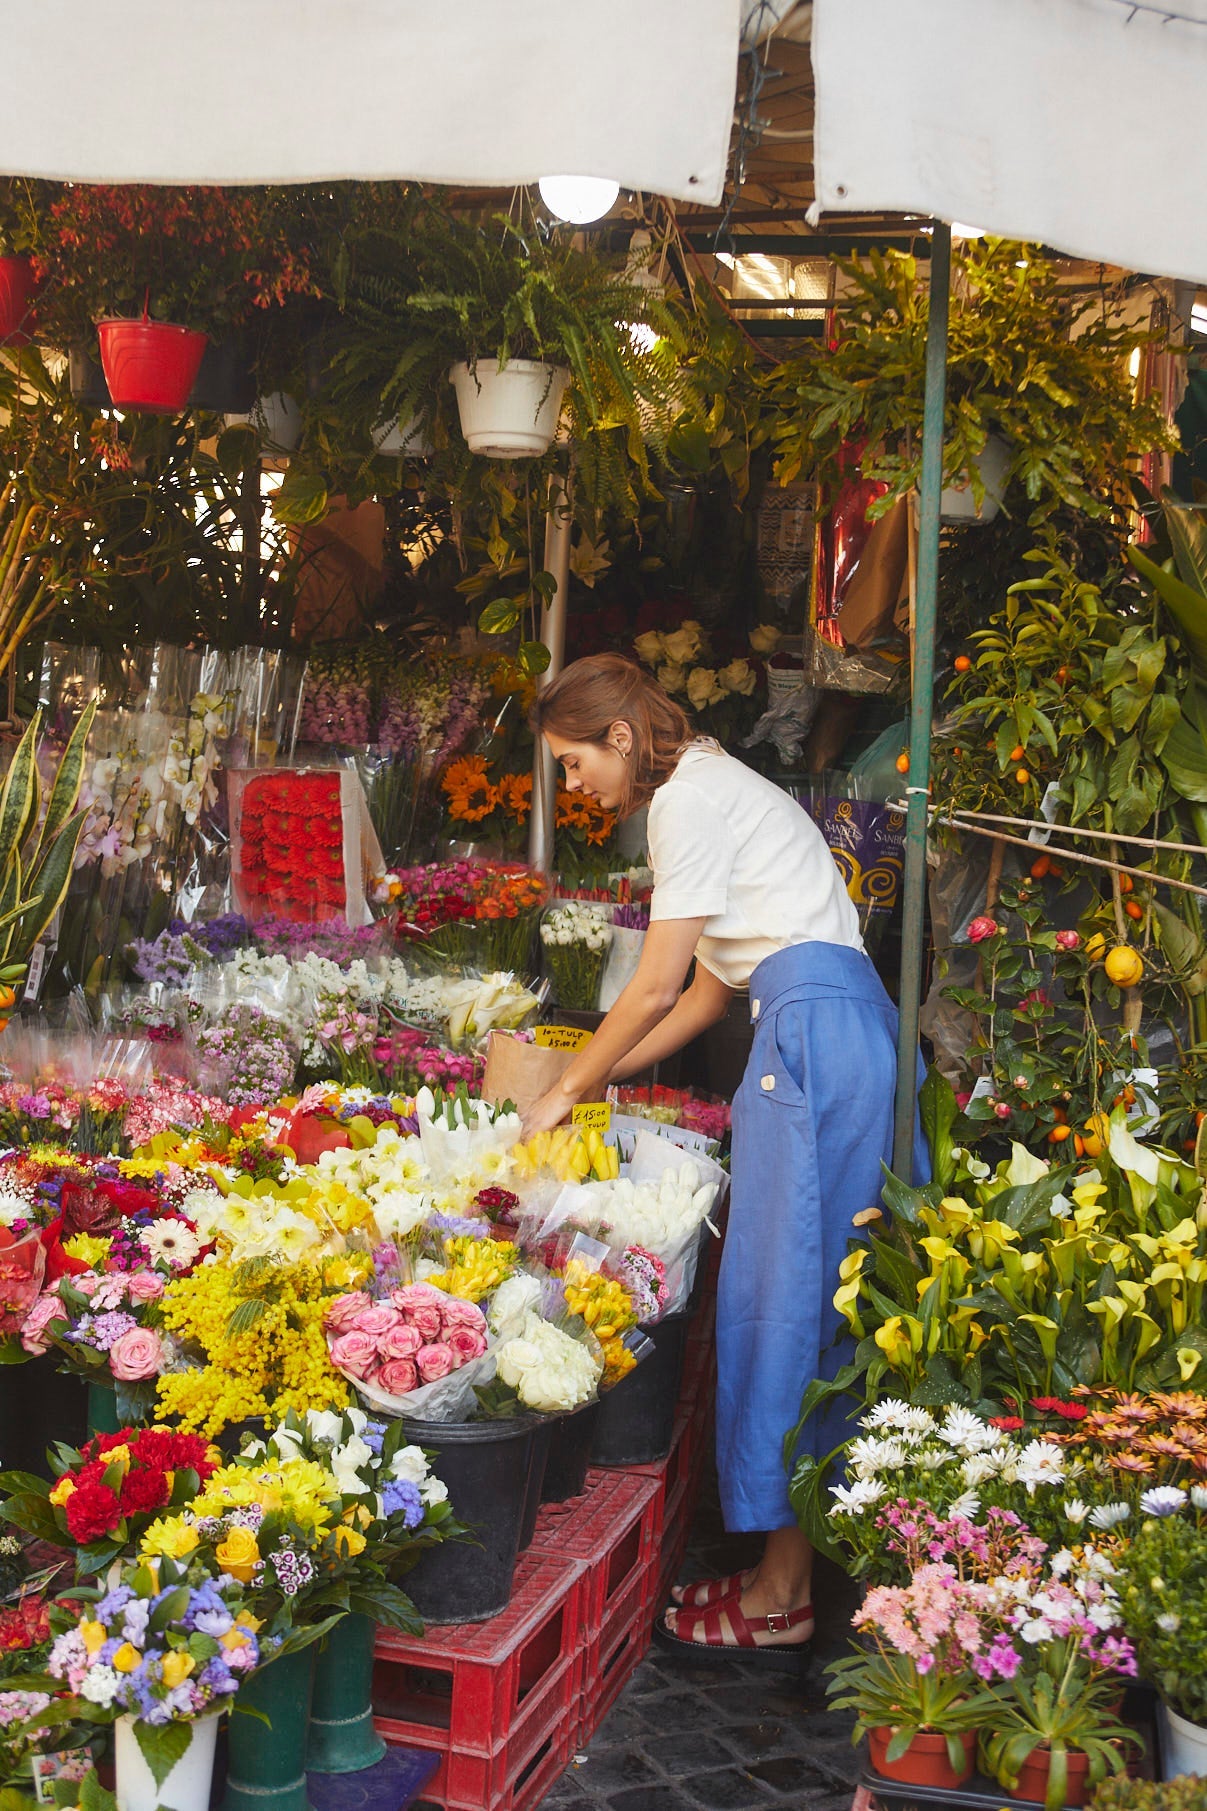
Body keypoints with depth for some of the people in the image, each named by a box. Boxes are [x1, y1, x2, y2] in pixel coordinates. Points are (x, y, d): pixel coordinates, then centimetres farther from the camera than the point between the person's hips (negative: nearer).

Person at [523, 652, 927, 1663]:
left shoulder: (689, 797, -6)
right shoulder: (714, 786, 24)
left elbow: (656, 987, -8)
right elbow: (712, 987, 24)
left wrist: (569, 1092, 4)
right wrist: (602, 1077, 23)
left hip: (817, 1037, -10)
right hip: (831, 1035, 10)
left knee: (781, 1297, -6)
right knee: (799, 1293, 10)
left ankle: (782, 1594, 2)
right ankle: (797, 1565, 16)